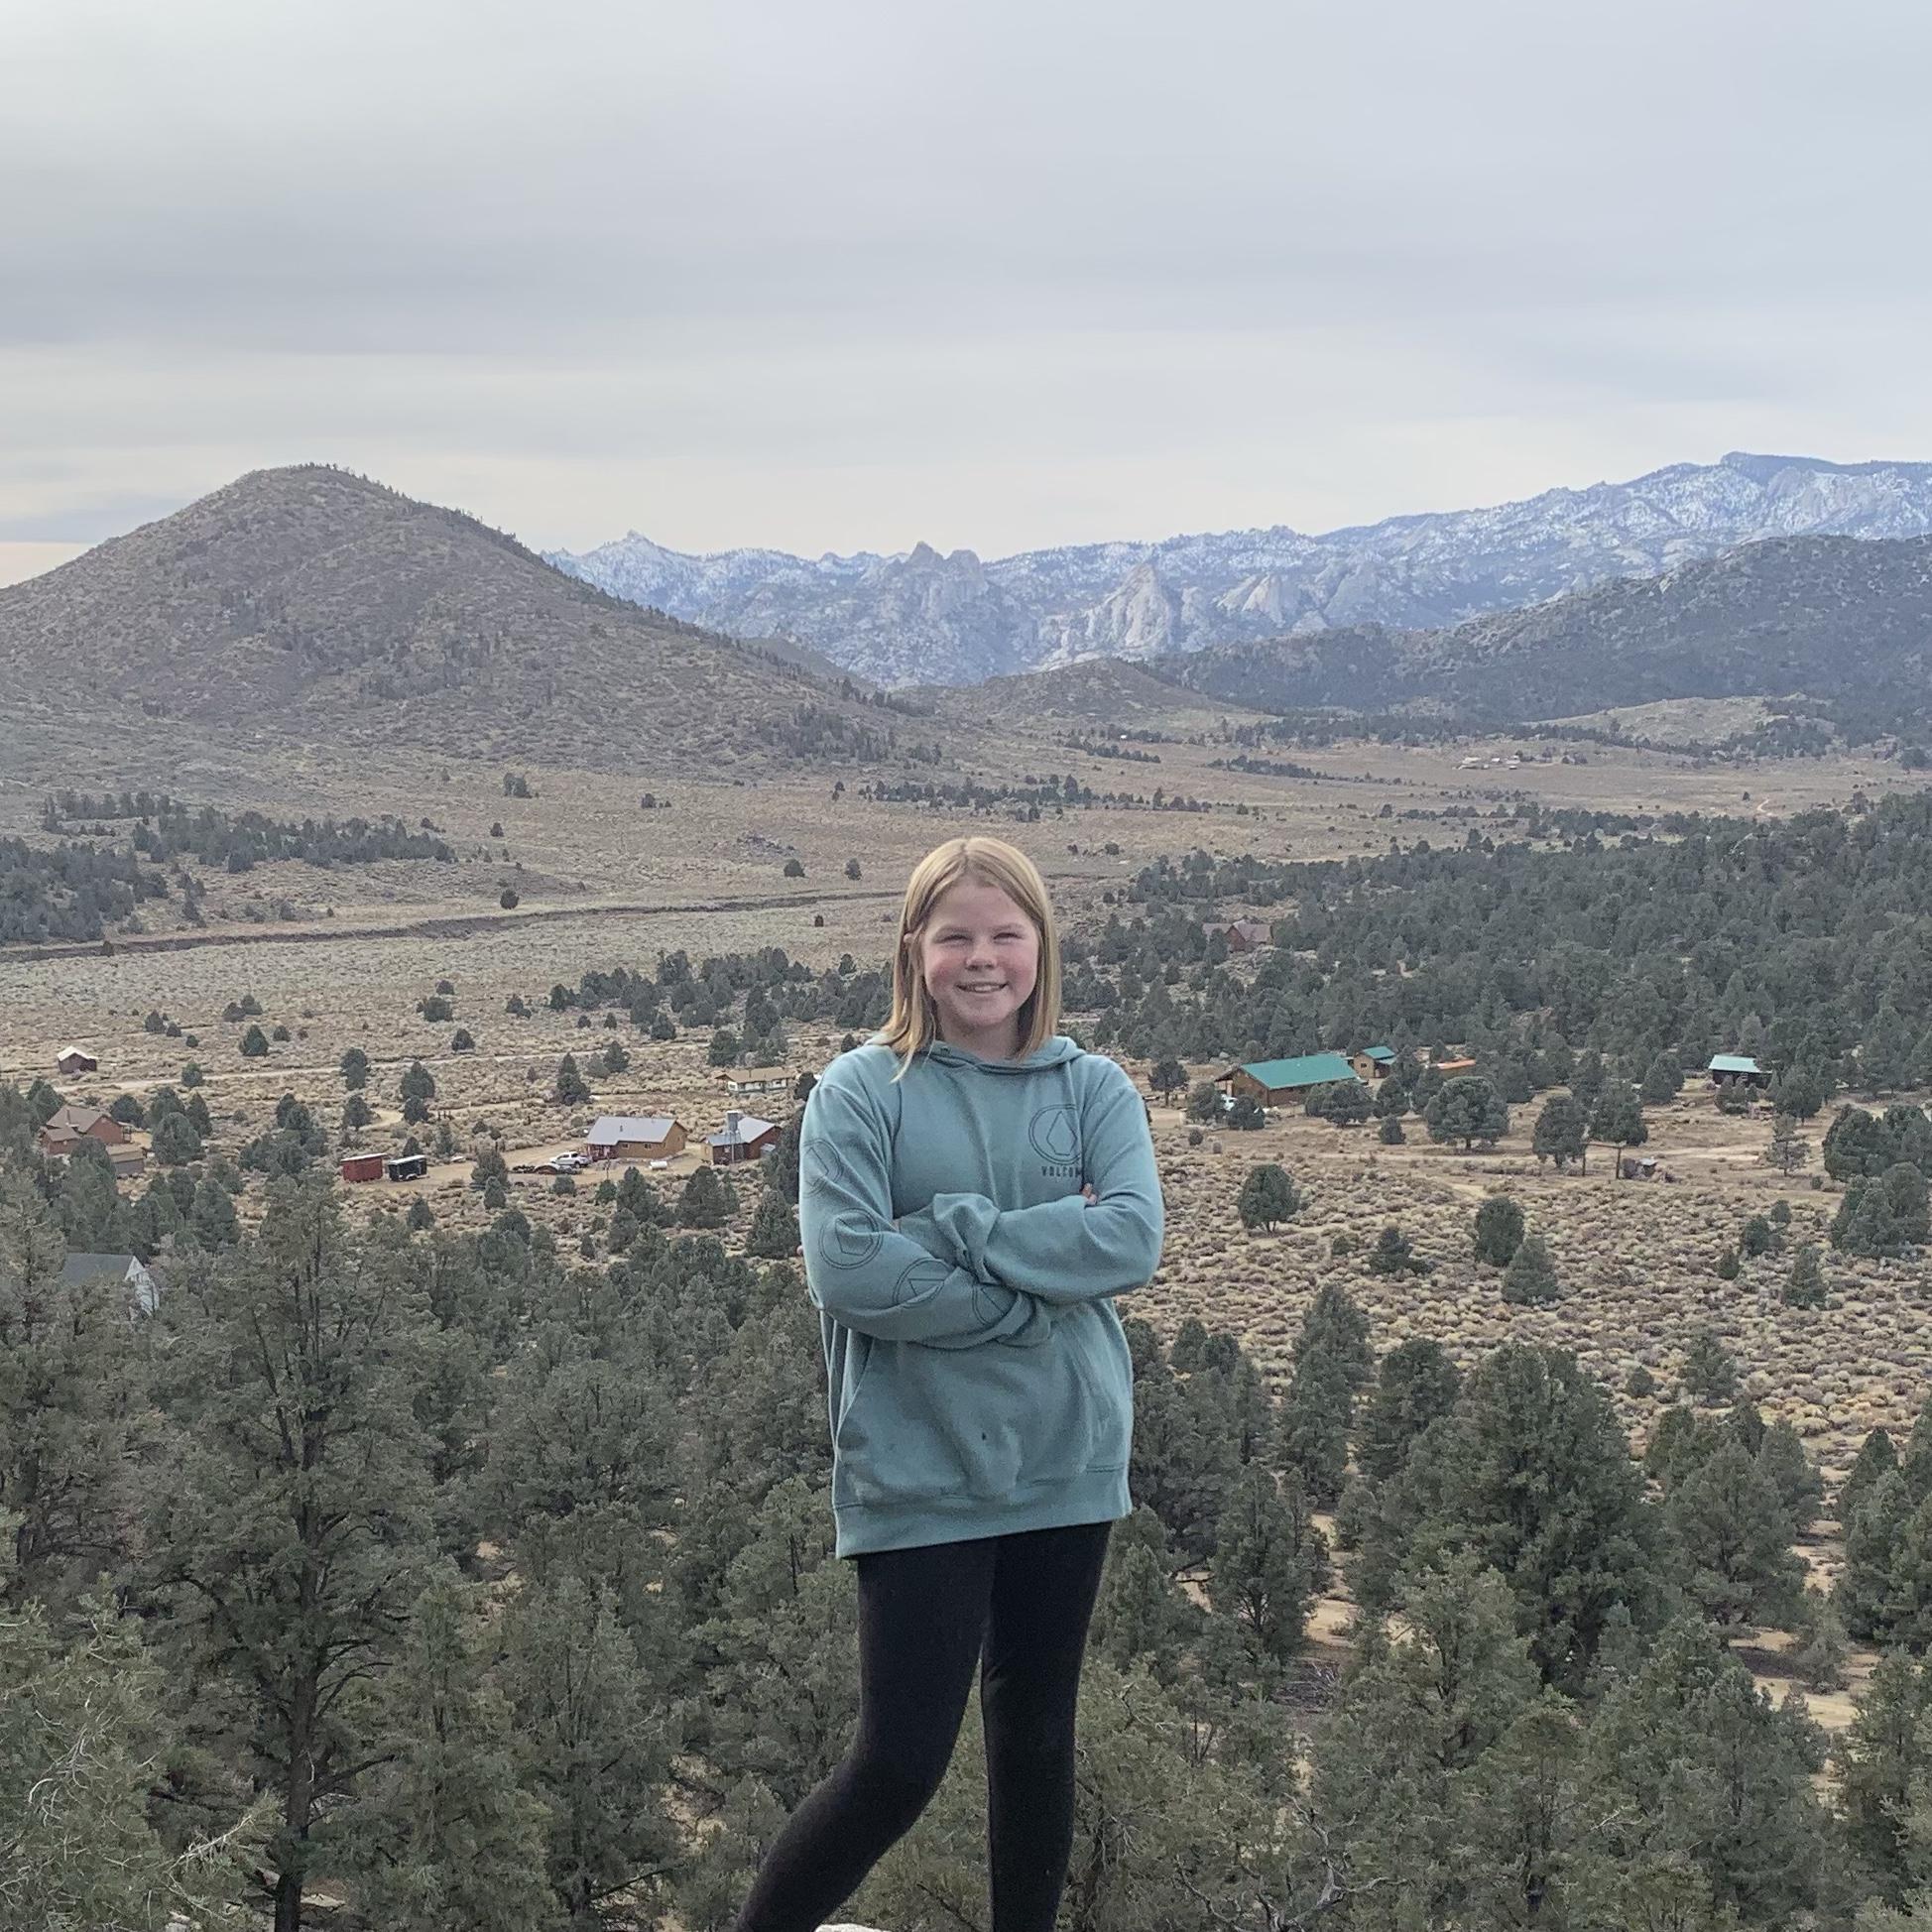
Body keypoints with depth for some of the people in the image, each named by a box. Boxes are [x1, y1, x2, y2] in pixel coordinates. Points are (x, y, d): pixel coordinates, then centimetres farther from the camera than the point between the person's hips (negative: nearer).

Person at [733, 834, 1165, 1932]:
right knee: (901, 1761, -3)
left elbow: (1133, 1239, -13)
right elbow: (848, 1270, -18)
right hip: (918, 1471, -3)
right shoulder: (862, 1091, -6)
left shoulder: (1095, 1089, 3)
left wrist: (948, 1229, -18)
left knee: (1038, 1738, 15)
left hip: (1066, 1463, 3)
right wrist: (1041, 1285, -15)